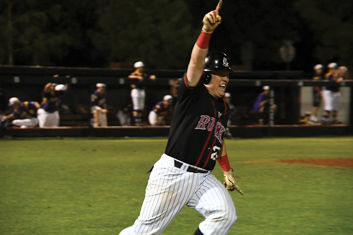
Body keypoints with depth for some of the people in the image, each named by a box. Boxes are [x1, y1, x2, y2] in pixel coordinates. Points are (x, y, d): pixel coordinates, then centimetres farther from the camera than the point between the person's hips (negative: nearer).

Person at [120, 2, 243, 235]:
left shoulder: (224, 108, 14)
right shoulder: (193, 93, -7)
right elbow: (196, 63, -25)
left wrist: (228, 171, 27)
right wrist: (206, 31, -40)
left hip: (202, 178, 6)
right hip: (172, 173, -6)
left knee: (225, 213, -19)